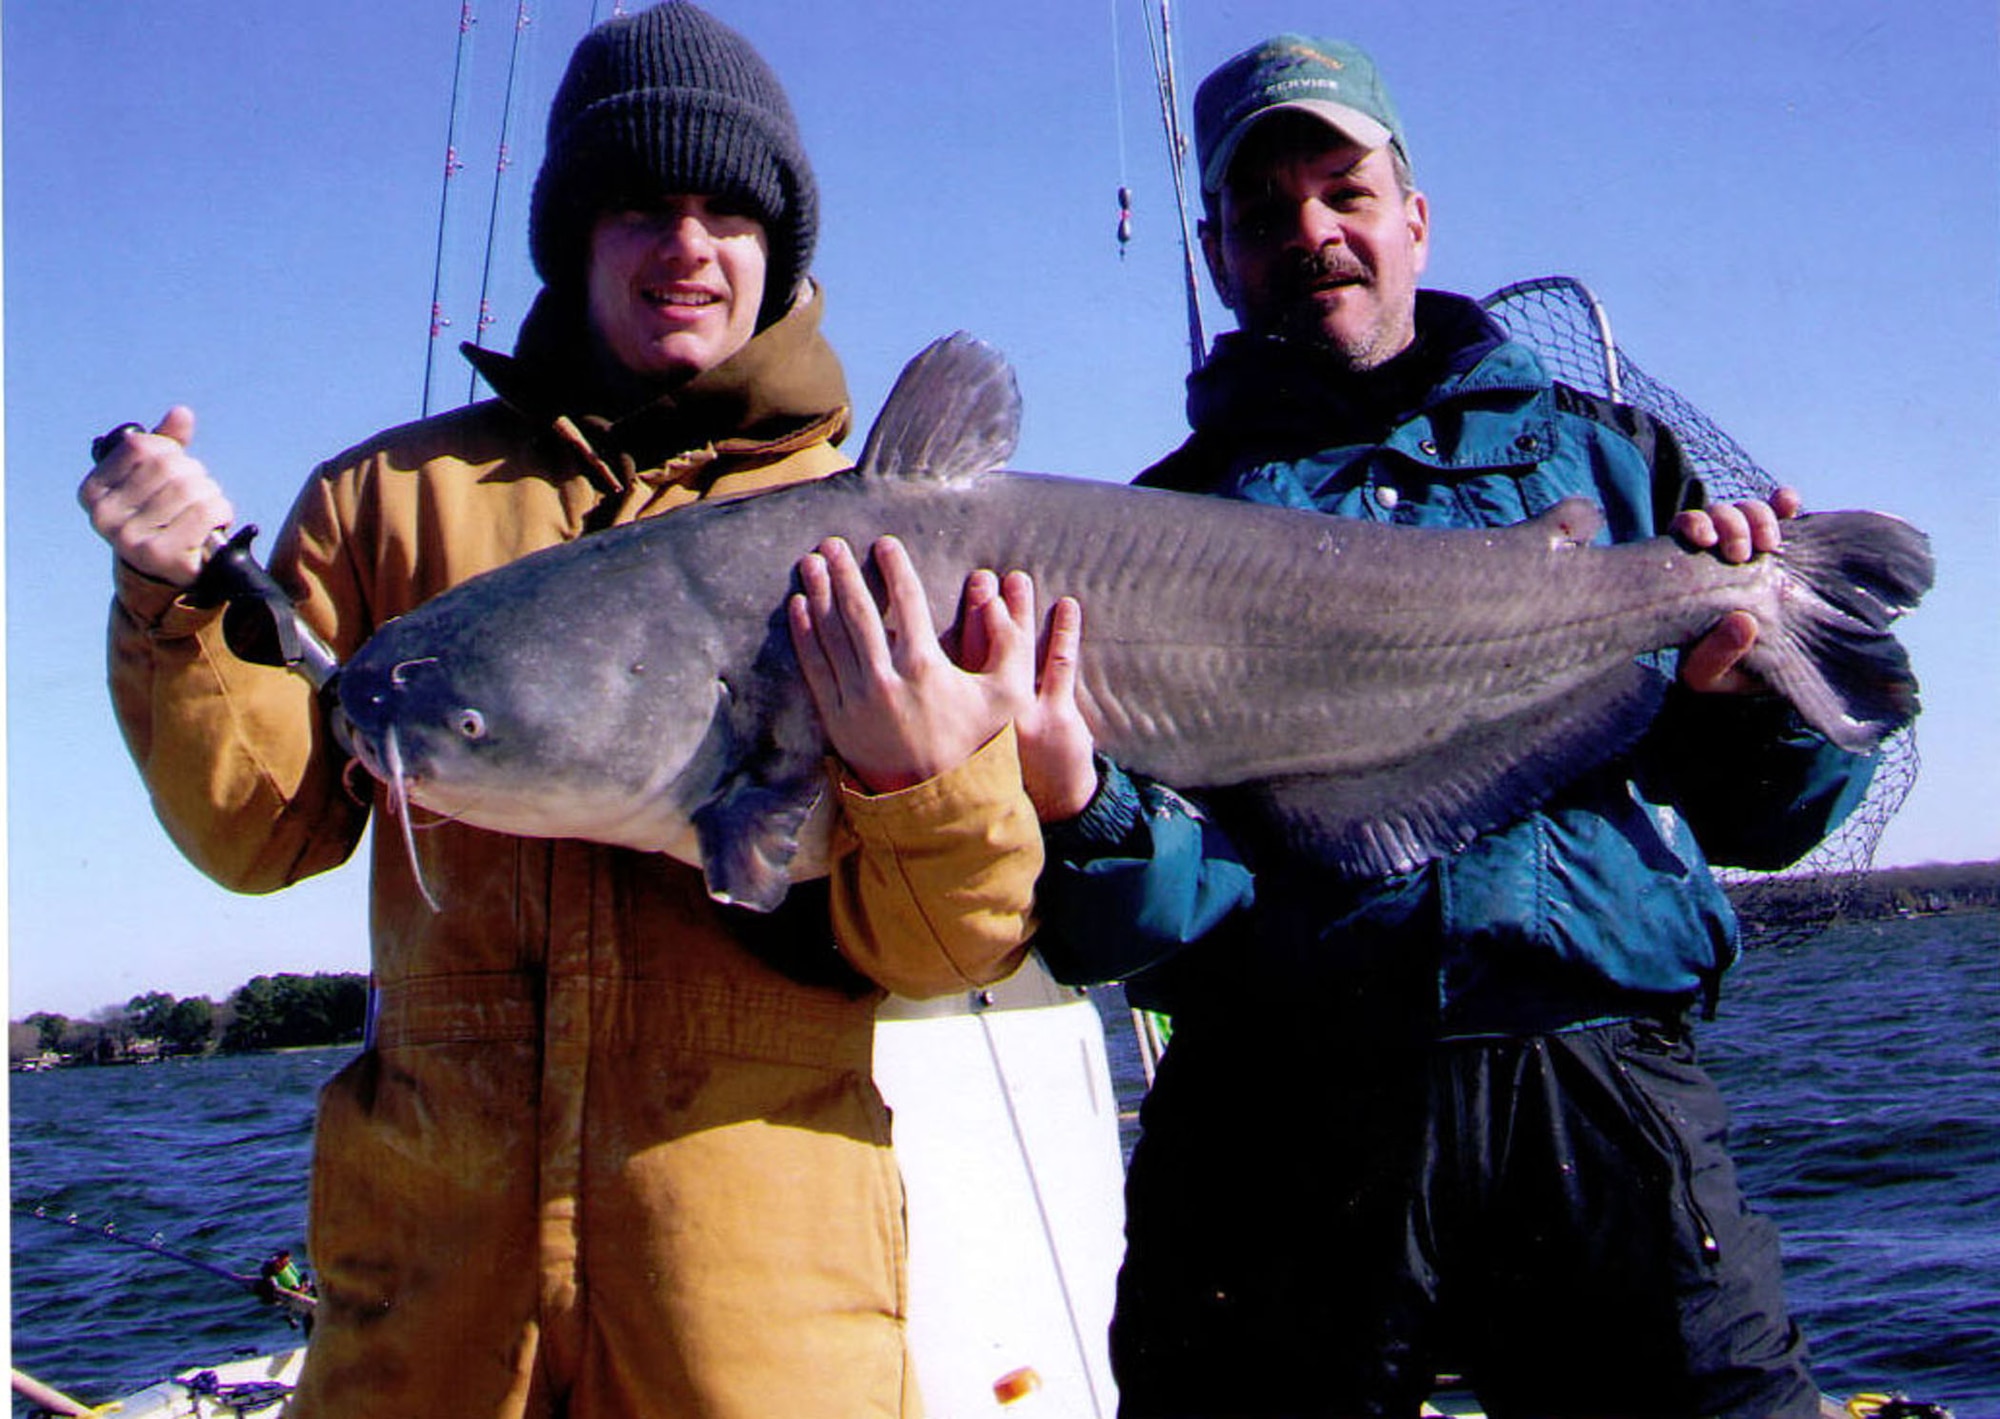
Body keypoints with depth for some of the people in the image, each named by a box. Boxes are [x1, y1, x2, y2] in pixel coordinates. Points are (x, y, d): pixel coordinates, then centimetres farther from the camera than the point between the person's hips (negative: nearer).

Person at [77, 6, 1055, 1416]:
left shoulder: (872, 534, 4)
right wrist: (187, 606, -9)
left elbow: (947, 953, -3)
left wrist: (923, 784, -23)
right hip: (430, 1221, 2)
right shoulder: (397, 496, 10)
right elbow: (269, 828, 5)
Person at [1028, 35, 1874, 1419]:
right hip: (1281, 1126, 0)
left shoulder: (1600, 451, 15)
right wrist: (1081, 801, -22)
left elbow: (1760, 822, 15)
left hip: (1603, 1102, 1)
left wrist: (1754, 684, -6)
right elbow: (1137, 925, -1)